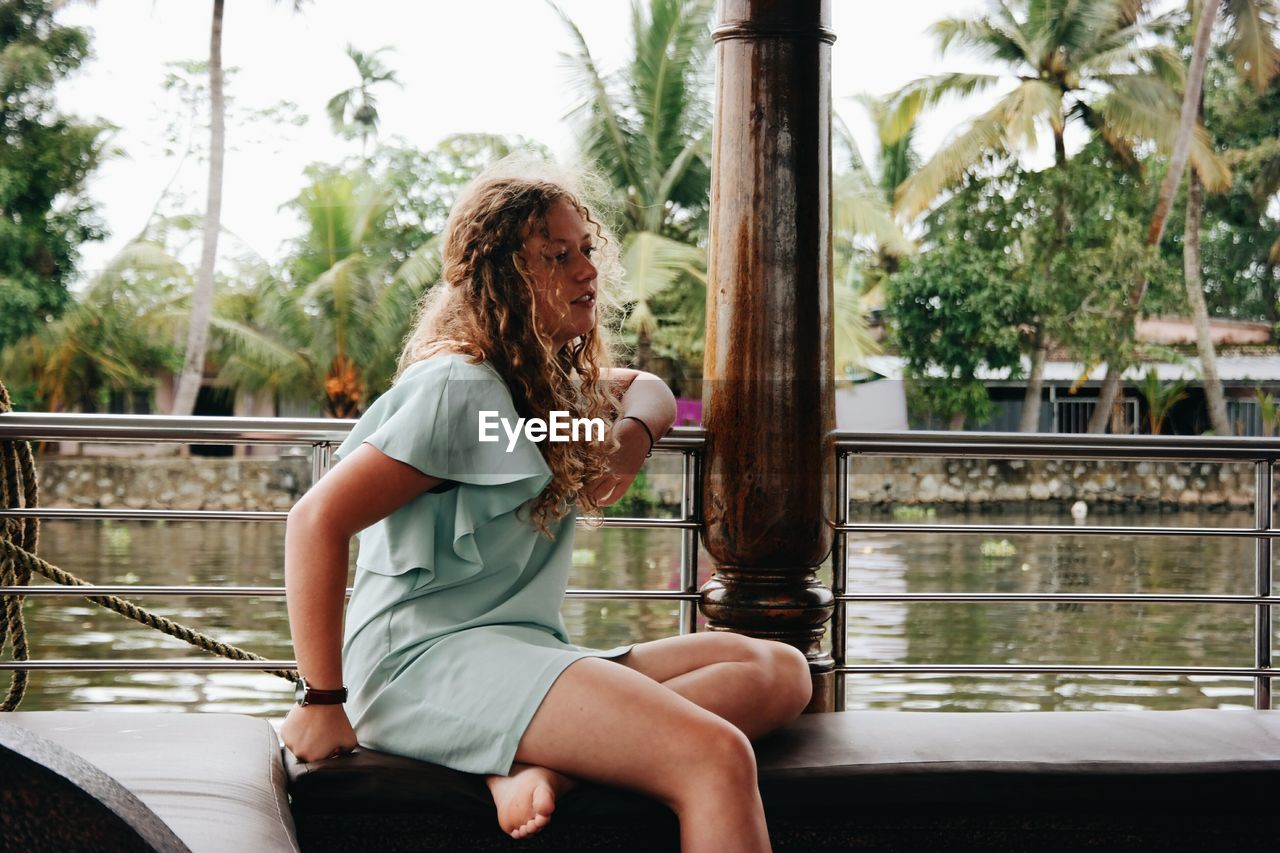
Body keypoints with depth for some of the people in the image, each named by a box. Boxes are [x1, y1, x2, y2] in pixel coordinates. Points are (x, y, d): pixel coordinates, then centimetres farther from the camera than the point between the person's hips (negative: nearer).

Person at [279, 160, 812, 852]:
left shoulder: (553, 380, 18)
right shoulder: (460, 390, -10)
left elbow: (647, 388, 38)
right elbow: (316, 520, -16)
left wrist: (632, 435, 12)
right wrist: (323, 703, -14)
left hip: (523, 656, 10)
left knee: (780, 671, -11)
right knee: (717, 758, -29)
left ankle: (540, 766, -25)